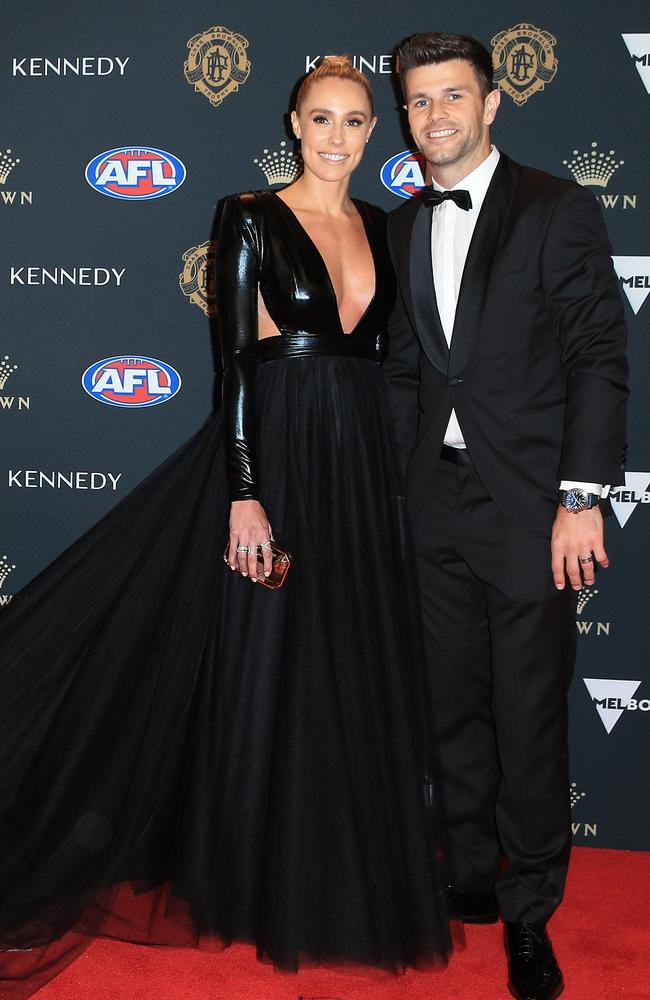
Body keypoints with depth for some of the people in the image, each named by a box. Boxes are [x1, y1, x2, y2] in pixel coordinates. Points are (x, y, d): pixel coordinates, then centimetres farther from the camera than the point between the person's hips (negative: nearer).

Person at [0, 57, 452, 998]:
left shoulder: (380, 227, 13)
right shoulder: (253, 217, -3)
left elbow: (384, 355, 14)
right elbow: (236, 359, -9)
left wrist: (397, 485, 11)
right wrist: (244, 493, -16)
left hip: (362, 466, 6)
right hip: (274, 453, -5)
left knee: (356, 672, 11)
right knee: (267, 670, 3)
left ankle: (349, 874, 29)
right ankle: (266, 884, 22)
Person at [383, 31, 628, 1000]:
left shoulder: (558, 208, -4)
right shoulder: (404, 225, 13)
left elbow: (599, 359, -8)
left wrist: (582, 496, -14)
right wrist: (392, 489, 11)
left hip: (528, 506, -5)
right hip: (437, 504, 5)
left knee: (529, 719, 2)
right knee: (453, 706, 14)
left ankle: (530, 912, 21)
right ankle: (468, 875, 33)